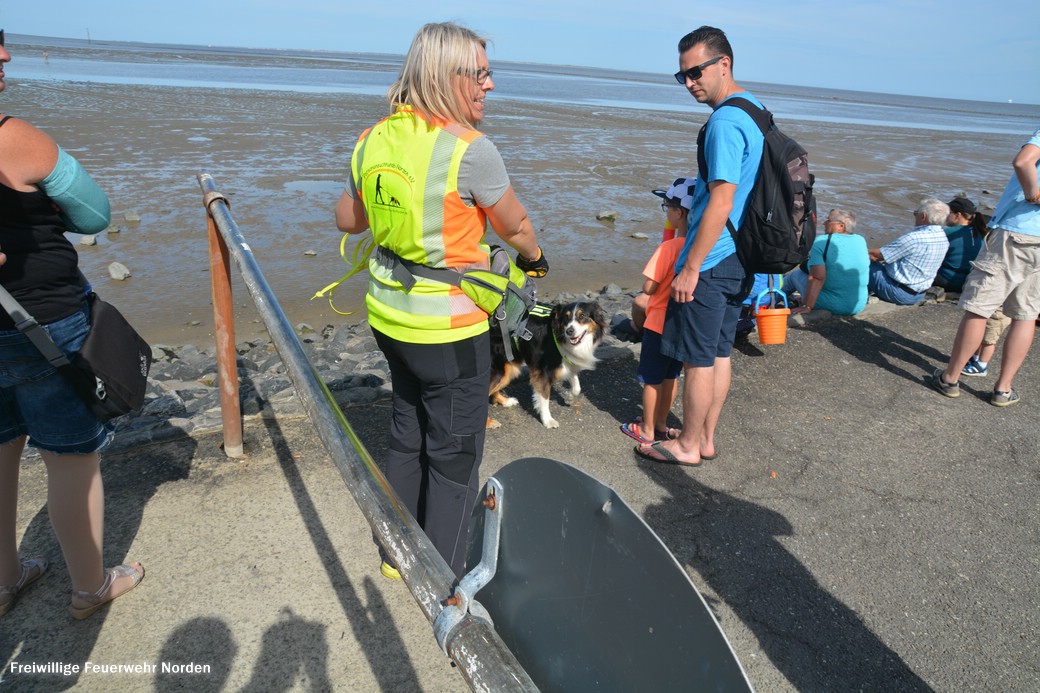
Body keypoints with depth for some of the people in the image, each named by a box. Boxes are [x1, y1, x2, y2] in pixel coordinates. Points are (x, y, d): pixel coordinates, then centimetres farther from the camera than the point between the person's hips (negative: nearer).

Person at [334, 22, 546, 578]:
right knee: (454, 453, 10)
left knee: (408, 434, 24)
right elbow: (515, 228, -5)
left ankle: (397, 554, 41)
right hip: (448, 327, -7)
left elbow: (348, 220, 13)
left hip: (389, 313, 7)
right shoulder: (470, 149, -19)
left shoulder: (373, 140, 1)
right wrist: (534, 259, 15)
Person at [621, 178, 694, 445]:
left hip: (660, 323, -6)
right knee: (670, 376, 20)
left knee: (651, 379, 9)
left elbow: (649, 287, -21)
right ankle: (661, 424, 33)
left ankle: (647, 430, 20)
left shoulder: (669, 247, -23)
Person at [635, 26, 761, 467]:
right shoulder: (755, 110, 13)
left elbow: (721, 203, -23)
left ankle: (687, 446, 17)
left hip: (710, 263, -10)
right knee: (719, 352, 16)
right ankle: (706, 438, 28)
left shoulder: (725, 122, -18)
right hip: (738, 259, 10)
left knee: (697, 358, 2)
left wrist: (690, 268, -19)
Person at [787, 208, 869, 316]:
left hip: (831, 306, -6)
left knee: (795, 274, 14)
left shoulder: (821, 241, -14)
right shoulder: (861, 241, 3)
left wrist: (806, 307, -22)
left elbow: (817, 277, -23)